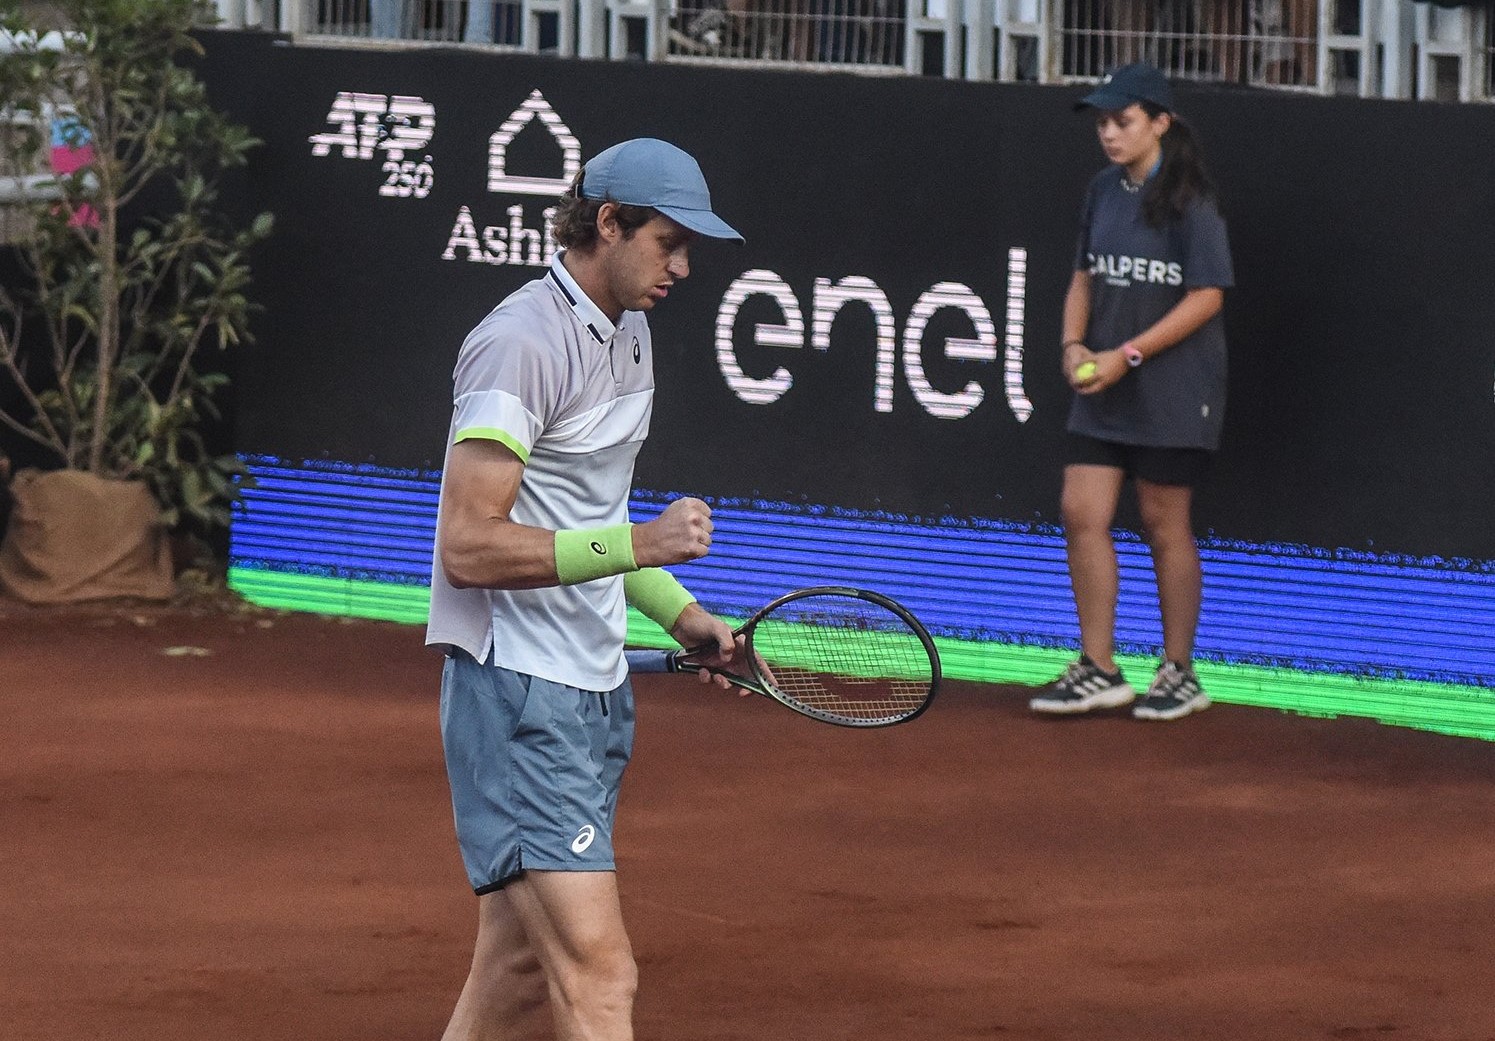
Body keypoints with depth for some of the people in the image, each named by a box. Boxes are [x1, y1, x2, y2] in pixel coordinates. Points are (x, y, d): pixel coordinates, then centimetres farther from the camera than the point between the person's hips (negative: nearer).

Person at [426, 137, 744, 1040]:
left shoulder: (629, 332, 14)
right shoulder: (522, 343, -16)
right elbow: (468, 545, -22)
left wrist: (677, 611, 13)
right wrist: (636, 545, -26)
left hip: (594, 690, 10)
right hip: (519, 697, -10)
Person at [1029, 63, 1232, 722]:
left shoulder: (1188, 200, -12)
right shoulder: (1103, 192, 9)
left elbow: (1206, 296, -15)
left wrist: (1128, 354, -18)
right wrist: (1074, 343, -2)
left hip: (1171, 391, -6)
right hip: (1104, 392, 6)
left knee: (1164, 525, 2)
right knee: (1081, 513, -2)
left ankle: (1179, 675, 14)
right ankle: (1098, 670, 6)